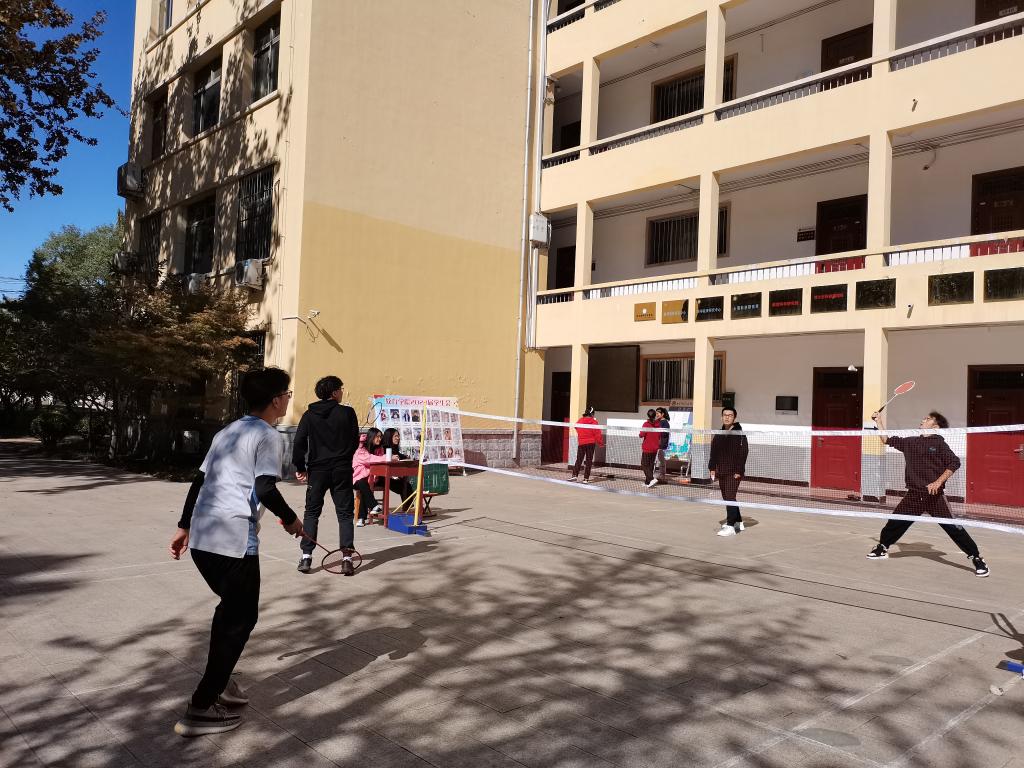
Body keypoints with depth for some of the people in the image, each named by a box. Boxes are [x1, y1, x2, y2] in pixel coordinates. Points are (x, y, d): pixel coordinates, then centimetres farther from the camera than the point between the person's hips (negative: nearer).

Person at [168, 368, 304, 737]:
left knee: (230, 609, 26)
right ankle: (200, 709, 6)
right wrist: (291, 519, -1)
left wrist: (184, 526, 25)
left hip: (201, 538, 8)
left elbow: (198, 480, 21)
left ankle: (219, 680, 35)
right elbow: (265, 490, -16)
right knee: (241, 619, 5)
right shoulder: (267, 436, -6)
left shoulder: (227, 431, 19)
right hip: (233, 541, -8)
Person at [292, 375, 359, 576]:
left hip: (317, 470, 1)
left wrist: (300, 467, 8)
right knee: (345, 513, 5)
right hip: (342, 470, -1)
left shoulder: (309, 415, 0)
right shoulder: (348, 413, -4)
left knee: (311, 513, 12)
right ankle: (346, 558, -2)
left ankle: (306, 557, 7)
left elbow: (299, 443, -3)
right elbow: (355, 441, 3)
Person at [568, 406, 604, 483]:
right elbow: (597, 434, -8)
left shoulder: (580, 421, -1)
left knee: (579, 459, 8)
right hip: (591, 443, -2)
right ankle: (586, 478, 2)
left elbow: (577, 428, 16)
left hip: (581, 443, 2)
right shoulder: (594, 422, -11)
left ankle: (575, 475, -6)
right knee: (589, 460, 4)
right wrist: (600, 442, 3)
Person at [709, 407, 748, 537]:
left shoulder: (739, 434, -8)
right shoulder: (718, 435, 12)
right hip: (721, 472, 7)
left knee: (730, 497, -13)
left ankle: (730, 526, -11)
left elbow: (743, 453, -13)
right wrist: (712, 468, 10)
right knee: (727, 498, 13)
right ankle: (738, 521, 28)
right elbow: (714, 452, 17)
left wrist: (739, 471, -17)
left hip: (734, 472, -7)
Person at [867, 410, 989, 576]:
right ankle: (882, 548, 25)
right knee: (895, 522, 7)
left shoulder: (939, 443, -4)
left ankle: (977, 558, 5)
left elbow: (954, 462, -12)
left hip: (935, 495, -5)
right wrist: (879, 421, 20)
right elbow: (887, 440, 22)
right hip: (914, 495, 5)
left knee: (953, 527, -7)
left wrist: (938, 482, -19)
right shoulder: (910, 442, 11)